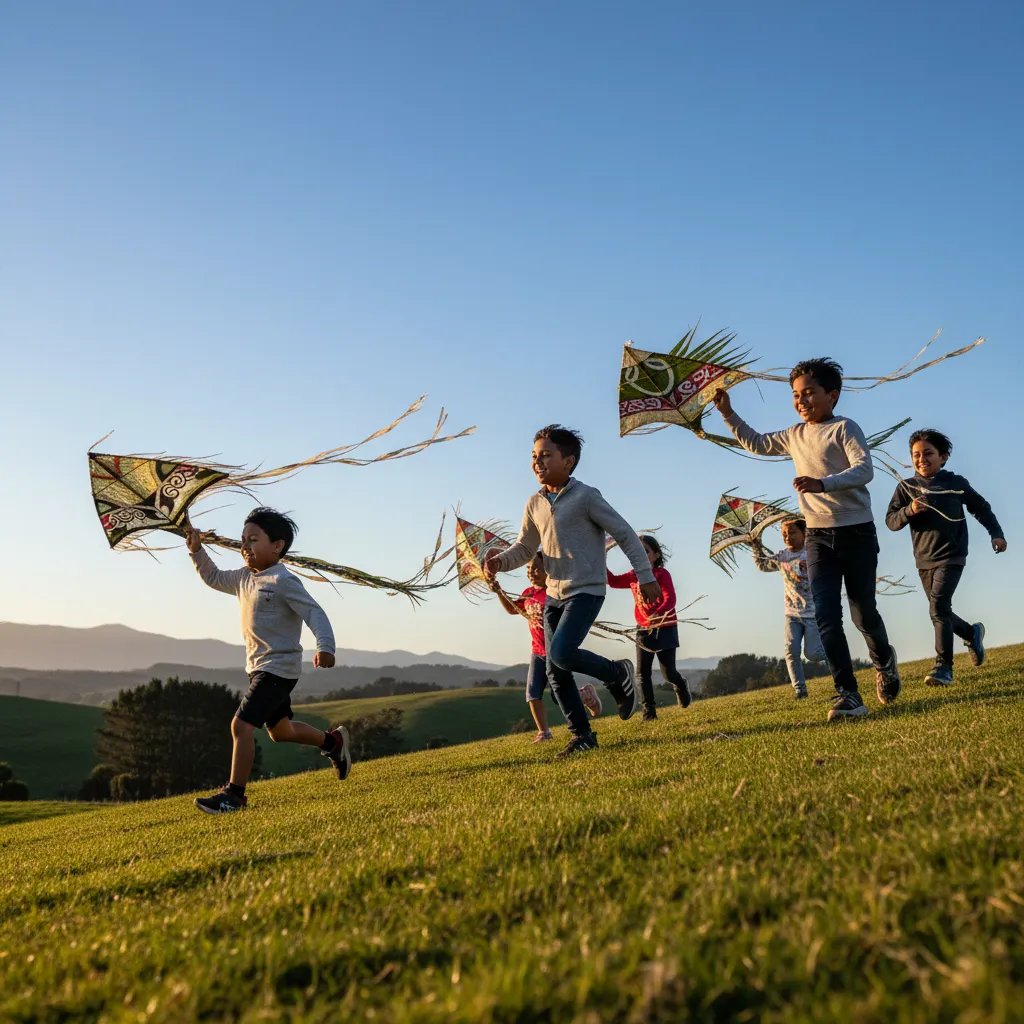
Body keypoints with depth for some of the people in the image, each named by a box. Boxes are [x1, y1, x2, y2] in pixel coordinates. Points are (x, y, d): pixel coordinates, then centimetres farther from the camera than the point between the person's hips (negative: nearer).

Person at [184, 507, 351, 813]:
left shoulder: (283, 581, -17)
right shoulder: (244, 578, 9)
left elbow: (314, 612, -24)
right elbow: (213, 578, 26)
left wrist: (325, 647, -39)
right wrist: (197, 550, 10)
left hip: (279, 668, -10)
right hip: (259, 668, 10)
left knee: (242, 724, -16)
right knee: (280, 731, 22)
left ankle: (234, 794, -6)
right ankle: (333, 741, 42)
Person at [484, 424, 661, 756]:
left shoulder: (586, 497, -11)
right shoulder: (534, 505, 7)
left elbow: (626, 535, -7)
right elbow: (524, 548, 15)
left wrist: (645, 576, -9)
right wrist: (501, 561, -5)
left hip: (586, 592, -7)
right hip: (554, 595, 7)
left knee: (560, 653, -23)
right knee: (555, 671, 4)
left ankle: (619, 674, 3)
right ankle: (582, 735, 17)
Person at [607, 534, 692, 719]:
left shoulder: (662, 574, -11)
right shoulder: (633, 576, 7)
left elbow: (670, 599, -21)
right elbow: (614, 581, 7)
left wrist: (658, 613, -39)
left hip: (665, 628, -5)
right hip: (644, 629, 5)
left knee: (668, 671, 1)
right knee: (642, 672, -3)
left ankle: (681, 686, 36)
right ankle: (649, 711, 5)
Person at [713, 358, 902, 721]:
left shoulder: (844, 428, -7)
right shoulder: (795, 435, 12)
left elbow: (864, 469, -20)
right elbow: (757, 443, 27)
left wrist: (823, 483, -34)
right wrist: (728, 414, 16)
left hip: (856, 533, -5)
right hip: (818, 537, 5)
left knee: (863, 614, 4)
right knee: (826, 616, -9)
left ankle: (884, 660, 37)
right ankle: (848, 695, -8)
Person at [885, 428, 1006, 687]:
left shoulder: (956, 483, -1)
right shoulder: (906, 487, 1)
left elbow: (981, 508, 13)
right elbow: (891, 521, -4)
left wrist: (996, 533, 4)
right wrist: (909, 511, -22)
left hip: (951, 558, -4)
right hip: (924, 561, 4)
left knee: (938, 607, -19)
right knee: (940, 612, 15)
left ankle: (943, 668, -16)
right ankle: (972, 633, 46)